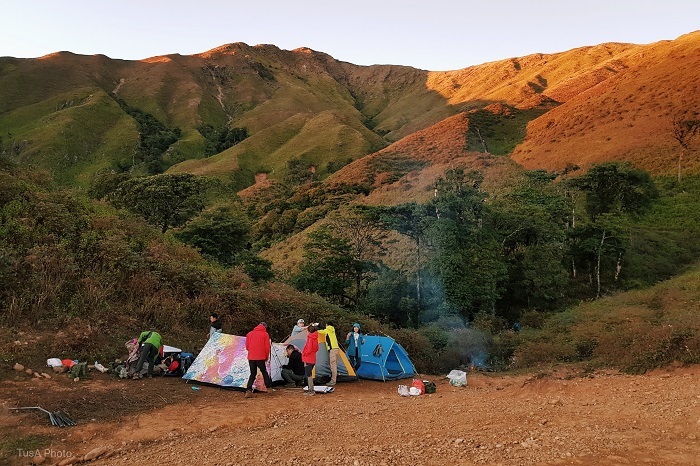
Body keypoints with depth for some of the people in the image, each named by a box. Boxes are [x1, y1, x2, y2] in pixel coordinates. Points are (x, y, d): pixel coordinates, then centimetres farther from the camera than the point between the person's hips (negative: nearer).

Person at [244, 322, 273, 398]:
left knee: (252, 374, 11)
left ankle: (248, 391, -2)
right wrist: (267, 357, 9)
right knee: (264, 372, 14)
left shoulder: (249, 334, 10)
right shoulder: (265, 334, 0)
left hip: (251, 358, 3)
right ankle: (269, 388, 16)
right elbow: (267, 347, -3)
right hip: (260, 358, -3)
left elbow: (247, 346, 11)